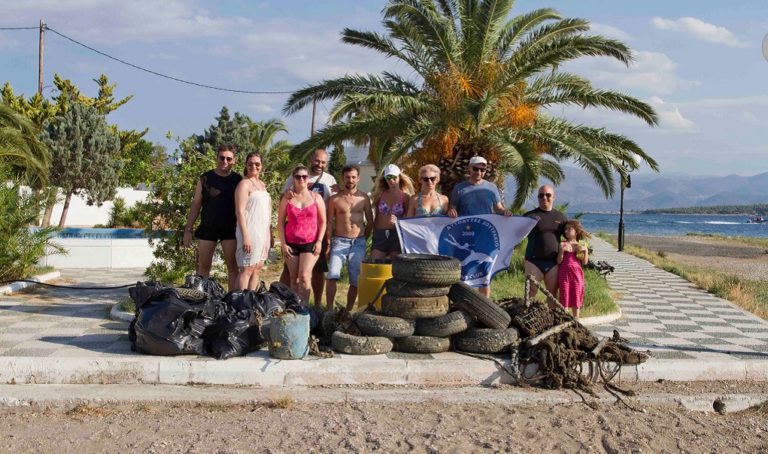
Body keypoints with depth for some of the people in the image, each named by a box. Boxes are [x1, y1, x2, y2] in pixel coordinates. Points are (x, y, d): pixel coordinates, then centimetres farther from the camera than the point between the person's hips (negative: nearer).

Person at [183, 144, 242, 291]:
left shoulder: (238, 180, 4)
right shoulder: (205, 178, 4)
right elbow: (196, 204, 5)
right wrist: (188, 229, 0)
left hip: (230, 229, 0)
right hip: (207, 228, 1)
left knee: (233, 267, 0)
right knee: (203, 267, 3)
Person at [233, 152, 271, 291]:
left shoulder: (261, 184, 18)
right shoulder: (245, 183, -7)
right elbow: (240, 211, -14)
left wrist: (270, 234, 16)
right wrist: (245, 236, -21)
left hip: (263, 232, 8)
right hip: (251, 232, -8)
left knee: (257, 269, 8)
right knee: (247, 269, -8)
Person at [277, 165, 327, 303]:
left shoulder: (316, 197, 5)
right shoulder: (287, 198, 7)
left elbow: (323, 222, 7)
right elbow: (280, 222, 6)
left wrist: (319, 241, -4)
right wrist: (283, 244, -1)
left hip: (310, 243, -2)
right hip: (291, 244, 2)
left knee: (304, 277, -14)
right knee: (294, 279, 5)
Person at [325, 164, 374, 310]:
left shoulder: (364, 198, 6)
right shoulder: (335, 199, 2)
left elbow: (370, 222, 13)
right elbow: (330, 222, 2)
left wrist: (363, 238, 12)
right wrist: (328, 243, -5)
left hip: (358, 243, 2)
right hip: (339, 242, -2)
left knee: (356, 280, 3)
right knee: (332, 276, -18)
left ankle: (348, 311, 15)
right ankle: (330, 309, -11)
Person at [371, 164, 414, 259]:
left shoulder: (405, 196, 2)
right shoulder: (380, 194, 9)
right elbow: (376, 216, 14)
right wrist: (374, 233, 11)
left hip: (397, 234, -2)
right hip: (380, 234, 2)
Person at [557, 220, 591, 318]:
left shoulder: (581, 245, 5)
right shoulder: (562, 244, 0)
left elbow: (585, 262, 3)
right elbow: (559, 261, -5)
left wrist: (585, 250, -10)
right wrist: (562, 250, -19)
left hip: (577, 274, 1)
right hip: (564, 273, -1)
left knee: (576, 297, 9)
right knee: (564, 298, 1)